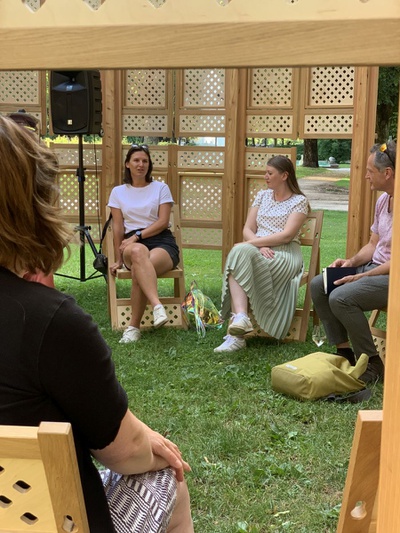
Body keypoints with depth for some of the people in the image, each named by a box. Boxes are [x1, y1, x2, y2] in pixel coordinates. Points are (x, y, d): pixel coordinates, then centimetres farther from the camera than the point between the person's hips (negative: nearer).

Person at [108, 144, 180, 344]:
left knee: (139, 270, -37)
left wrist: (137, 235, -11)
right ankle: (157, 306, -57)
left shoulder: (161, 188, 12)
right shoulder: (118, 192, 17)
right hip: (132, 243, 0)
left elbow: (163, 222, 0)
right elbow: (118, 227, 12)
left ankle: (134, 327, -34)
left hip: (162, 241, 0)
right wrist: (119, 259, 6)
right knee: (139, 252, -42)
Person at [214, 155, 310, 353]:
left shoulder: (299, 201, 2)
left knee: (241, 253, -33)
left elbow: (287, 235, -12)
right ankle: (240, 318, -47)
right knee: (240, 254, -33)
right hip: (257, 251, 4)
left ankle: (239, 320, -36)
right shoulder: (262, 196, 19)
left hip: (285, 255, -4)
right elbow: (247, 230, 10)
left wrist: (251, 243, -17)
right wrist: (260, 246, -12)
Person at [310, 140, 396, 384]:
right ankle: (344, 351, 6)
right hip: (375, 266, 10)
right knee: (318, 285, -1)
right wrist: (351, 261, 0)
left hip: (394, 276, -9)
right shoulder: (383, 199, 9)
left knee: (341, 297, -28)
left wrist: (363, 277, -21)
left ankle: (372, 365, -11)